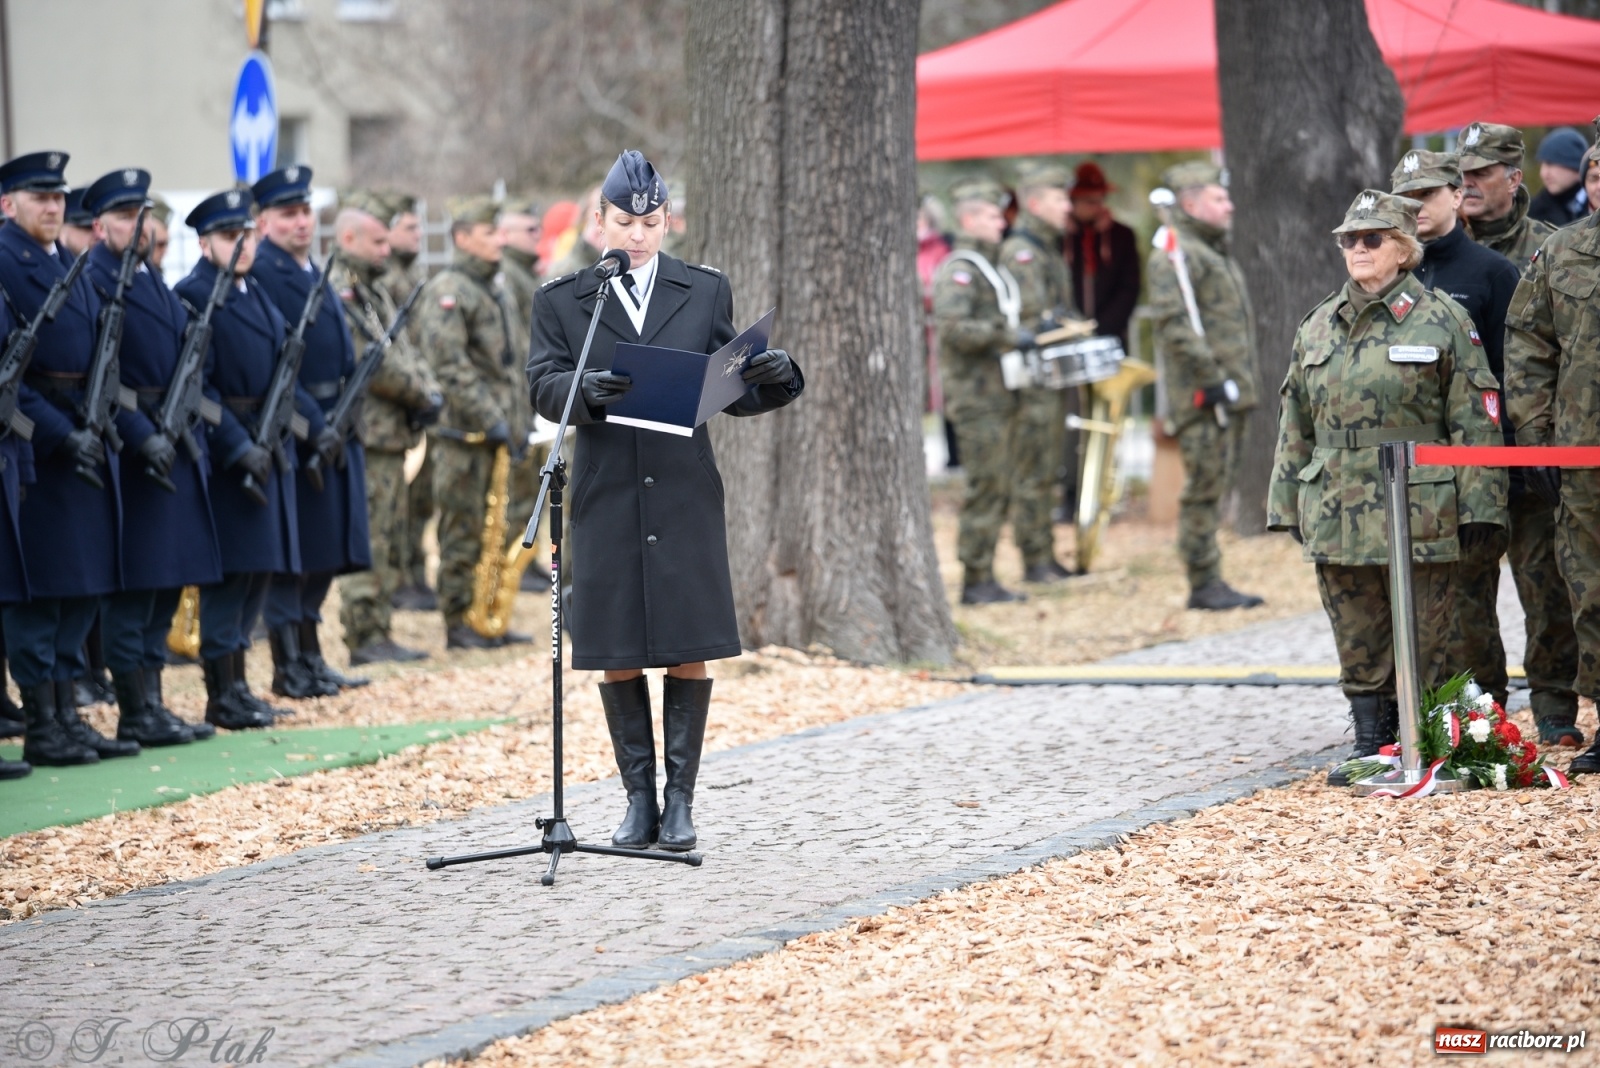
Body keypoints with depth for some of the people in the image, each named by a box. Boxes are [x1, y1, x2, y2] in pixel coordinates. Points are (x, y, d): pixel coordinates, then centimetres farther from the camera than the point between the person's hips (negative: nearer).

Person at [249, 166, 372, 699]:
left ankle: (310, 656, 21)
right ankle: (287, 667, 3)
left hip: (333, 427, 9)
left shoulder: (315, 274, 17)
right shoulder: (259, 274, -12)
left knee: (327, 551, 12)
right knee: (293, 552, -3)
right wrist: (313, 425, -20)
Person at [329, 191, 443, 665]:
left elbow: (405, 353, 18)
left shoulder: (374, 291, 20)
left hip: (392, 437, 10)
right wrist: (421, 395, -10)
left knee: (389, 543, 12)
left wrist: (429, 393, -1)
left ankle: (379, 632, 16)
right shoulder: (335, 291, -12)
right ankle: (364, 639, -4)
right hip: (364, 440, -10)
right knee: (366, 544, -7)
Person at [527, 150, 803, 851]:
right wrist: (584, 389, -26)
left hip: (686, 496, 0)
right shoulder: (560, 301, 7)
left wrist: (774, 379, -15)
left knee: (689, 652, -1)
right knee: (616, 655, 3)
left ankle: (680, 800, 6)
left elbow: (733, 393, 7)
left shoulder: (706, 292, 10)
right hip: (607, 497, 0)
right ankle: (638, 799, 13)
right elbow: (542, 385, -5)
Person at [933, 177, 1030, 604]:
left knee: (999, 488, 10)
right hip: (977, 395, -9)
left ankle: (985, 579, 14)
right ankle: (975, 581, -5)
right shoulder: (959, 270, -12)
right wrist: (1004, 336, -26)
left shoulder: (993, 268, 19)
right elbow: (950, 326, -24)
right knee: (985, 488, -9)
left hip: (1002, 395, 9)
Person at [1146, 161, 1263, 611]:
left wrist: (1244, 381, 20)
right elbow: (1171, 321, -21)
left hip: (1232, 391, 10)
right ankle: (1203, 584, -4)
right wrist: (1208, 376, -23)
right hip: (1204, 395, -10)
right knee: (1204, 490, -7)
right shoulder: (1176, 254, -11)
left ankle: (1211, 582, 15)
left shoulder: (1216, 251, 22)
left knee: (1217, 488, 11)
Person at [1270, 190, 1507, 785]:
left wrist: (1477, 506, -8)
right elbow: (1296, 426, 17)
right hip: (1337, 516, 4)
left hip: (1419, 510, -4)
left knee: (1423, 643, 1)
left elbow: (1475, 420, -3)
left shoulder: (1442, 321, -1)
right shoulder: (1317, 328, 13)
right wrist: (1288, 506, 13)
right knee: (1357, 644, 8)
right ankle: (1370, 744, 16)